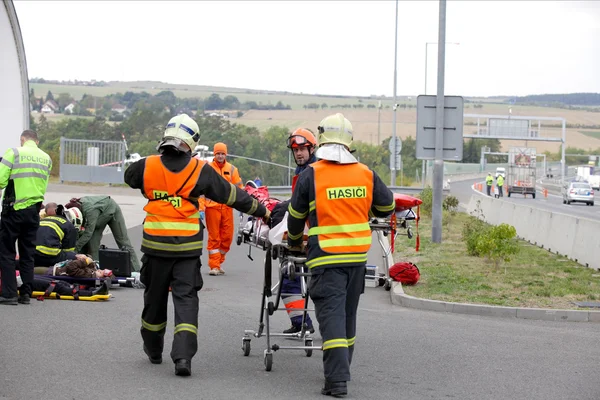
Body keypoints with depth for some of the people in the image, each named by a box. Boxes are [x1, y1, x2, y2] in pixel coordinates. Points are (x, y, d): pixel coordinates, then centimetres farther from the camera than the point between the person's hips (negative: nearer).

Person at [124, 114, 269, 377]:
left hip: (155, 244, 2)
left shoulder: (147, 166, -3)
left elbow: (129, 177, 21)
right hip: (188, 247, -1)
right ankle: (183, 355, -13)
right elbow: (232, 195, 3)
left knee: (155, 297, 17)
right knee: (186, 299, 1)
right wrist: (261, 210, 16)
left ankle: (153, 350, 34)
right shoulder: (200, 171, -6)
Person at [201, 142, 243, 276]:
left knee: (227, 236, 3)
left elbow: (238, 188, 14)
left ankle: (219, 261, 18)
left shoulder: (232, 169, 11)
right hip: (212, 206, -3)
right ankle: (214, 266, -1)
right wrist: (201, 208, -9)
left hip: (227, 206, 3)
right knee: (214, 237, -3)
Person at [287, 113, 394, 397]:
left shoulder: (311, 175, -7)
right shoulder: (366, 174, 2)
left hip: (326, 257, -4)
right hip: (358, 255, 4)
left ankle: (337, 380, -16)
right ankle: (341, 368, 33)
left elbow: (296, 216, 5)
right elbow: (387, 206, 16)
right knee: (348, 312, 18)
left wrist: (294, 241, 25)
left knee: (331, 313, -6)